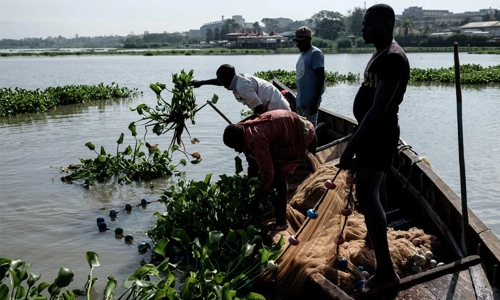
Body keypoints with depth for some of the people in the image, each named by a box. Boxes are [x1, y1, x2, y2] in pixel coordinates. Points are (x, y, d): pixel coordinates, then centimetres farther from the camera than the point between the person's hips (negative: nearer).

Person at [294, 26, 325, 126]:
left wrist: (315, 102, -20)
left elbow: (321, 78, -16)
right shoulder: (302, 55, 17)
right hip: (300, 101, 9)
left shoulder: (315, 54, -10)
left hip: (310, 101, -9)